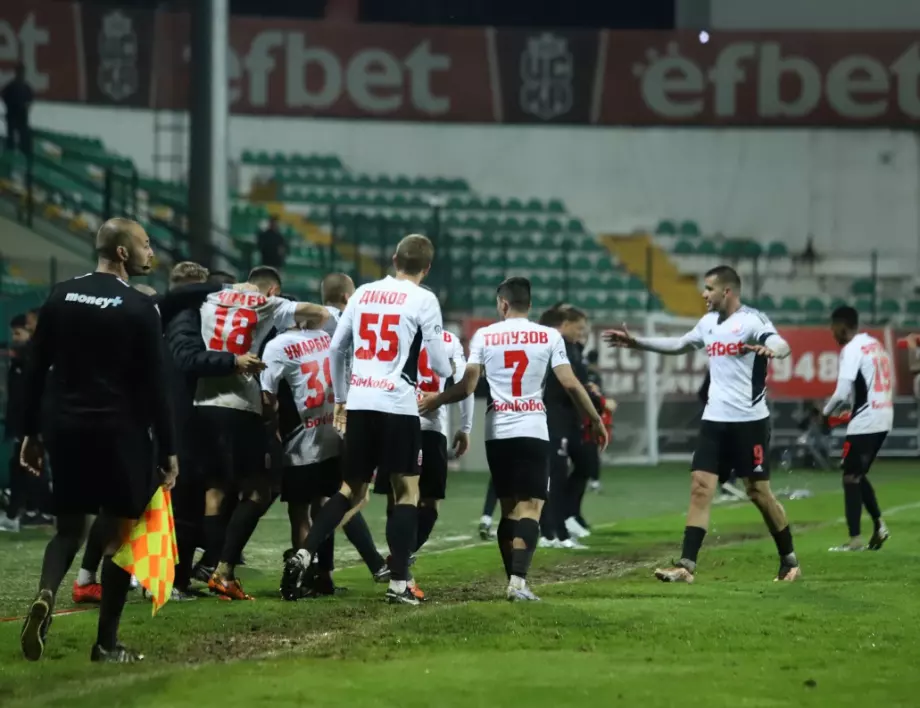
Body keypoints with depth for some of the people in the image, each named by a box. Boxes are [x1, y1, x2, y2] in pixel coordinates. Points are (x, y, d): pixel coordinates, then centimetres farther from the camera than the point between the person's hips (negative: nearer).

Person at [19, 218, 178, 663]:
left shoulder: (61, 297, 6)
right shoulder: (139, 308, -8)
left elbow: (35, 370, 7)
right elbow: (154, 386, -9)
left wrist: (32, 432, 13)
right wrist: (167, 450, -4)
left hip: (67, 427, 4)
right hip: (120, 431, -4)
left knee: (69, 527, 15)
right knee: (119, 532, 6)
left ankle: (46, 595, -14)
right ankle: (106, 643, 6)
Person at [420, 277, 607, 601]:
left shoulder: (484, 337, 4)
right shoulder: (549, 337, 1)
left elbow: (468, 386, 1)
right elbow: (570, 384, -3)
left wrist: (436, 400, 19)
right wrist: (595, 420, 8)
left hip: (497, 432, 2)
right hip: (533, 431, -2)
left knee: (509, 508, 12)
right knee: (530, 507, -5)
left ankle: (513, 580, 9)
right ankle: (518, 580, -21)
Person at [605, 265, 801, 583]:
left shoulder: (752, 319, -12)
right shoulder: (709, 322, 12)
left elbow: (782, 345, -29)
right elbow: (679, 345, 30)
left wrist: (769, 349, -52)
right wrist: (635, 342, 30)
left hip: (749, 419, -6)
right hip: (714, 418, 7)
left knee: (758, 491, 1)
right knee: (700, 487, -4)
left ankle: (789, 560, 18)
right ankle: (686, 566, -8)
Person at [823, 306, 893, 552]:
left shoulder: (852, 349, -12)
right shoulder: (876, 345, 15)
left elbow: (842, 392, -19)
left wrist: (827, 412, -1)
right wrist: (850, 407, 15)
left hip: (864, 422, -8)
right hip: (883, 420, 8)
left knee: (850, 477, -1)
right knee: (858, 476, 18)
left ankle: (855, 539, -4)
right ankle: (879, 526, 11)